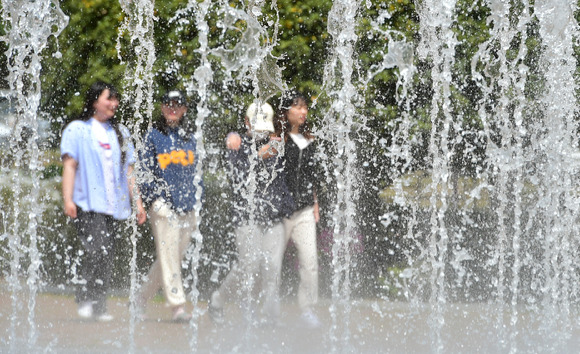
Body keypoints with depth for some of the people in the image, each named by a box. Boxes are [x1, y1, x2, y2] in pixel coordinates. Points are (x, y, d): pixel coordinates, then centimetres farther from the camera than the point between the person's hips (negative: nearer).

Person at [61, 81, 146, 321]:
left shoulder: (120, 133, 19)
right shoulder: (77, 130, 5)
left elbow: (128, 170, 21)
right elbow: (69, 165, -1)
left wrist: (138, 202, 14)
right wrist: (68, 199, -11)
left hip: (114, 206, 5)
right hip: (88, 204, -5)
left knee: (107, 257, 0)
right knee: (96, 250, -21)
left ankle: (99, 308, 5)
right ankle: (85, 299, -10)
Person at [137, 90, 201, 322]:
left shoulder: (190, 137, 16)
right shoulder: (154, 135, 3)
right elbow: (146, 170, 0)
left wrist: (197, 198, 11)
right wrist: (155, 199, -10)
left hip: (187, 207, 5)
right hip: (164, 207, -5)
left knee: (174, 256, 6)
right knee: (168, 255, -12)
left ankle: (143, 297, 20)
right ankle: (177, 305, -16)